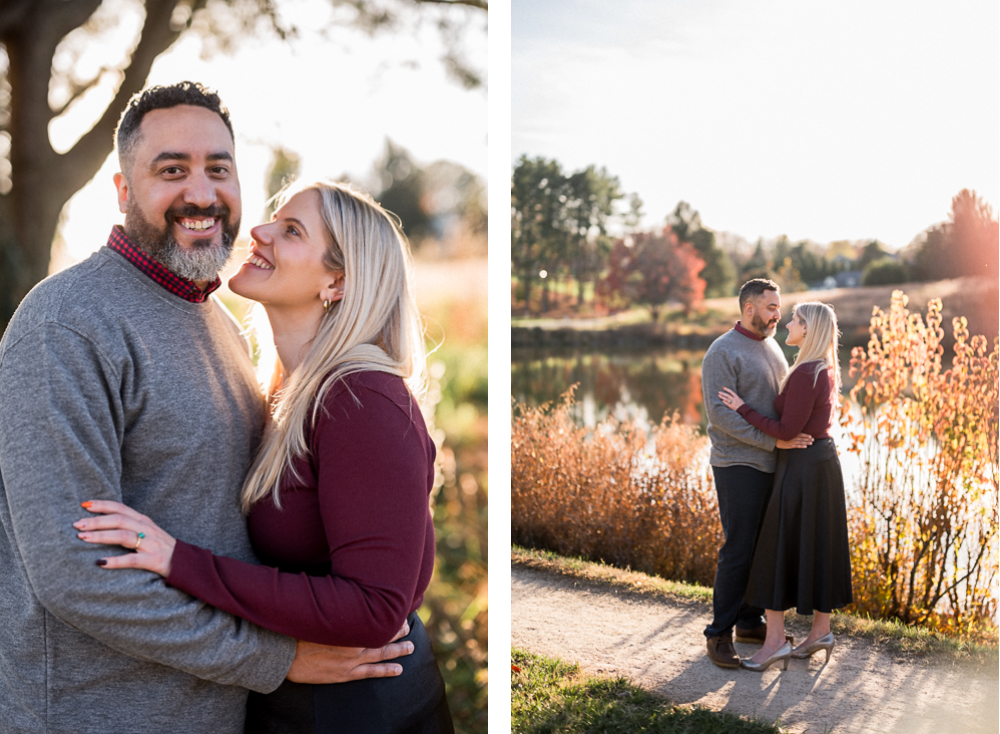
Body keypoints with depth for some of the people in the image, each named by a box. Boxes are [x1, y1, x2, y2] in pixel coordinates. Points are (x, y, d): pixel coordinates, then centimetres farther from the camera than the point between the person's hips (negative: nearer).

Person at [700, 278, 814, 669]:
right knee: (738, 550, -7)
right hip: (738, 465, -8)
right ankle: (719, 634, 3)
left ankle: (751, 621, 25)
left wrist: (797, 435, 10)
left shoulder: (771, 348, 14)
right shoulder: (722, 352, -12)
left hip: (771, 465, 8)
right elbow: (720, 412, -20)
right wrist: (774, 440, -23)